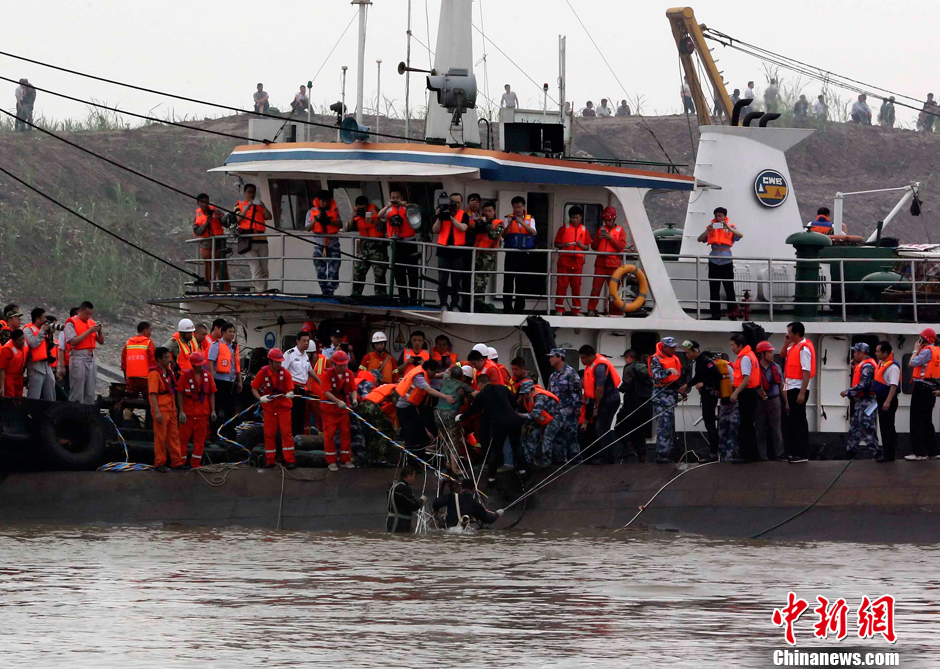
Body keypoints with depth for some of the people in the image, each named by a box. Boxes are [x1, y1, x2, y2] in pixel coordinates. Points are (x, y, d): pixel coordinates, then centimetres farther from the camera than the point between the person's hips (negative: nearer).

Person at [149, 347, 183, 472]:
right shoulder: (154, 374, -14)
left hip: (171, 409, 8)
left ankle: (177, 461, 17)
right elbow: (152, 394, -19)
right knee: (160, 437, -1)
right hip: (161, 410, -8)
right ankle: (159, 463, 7)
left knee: (174, 436, 11)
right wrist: (157, 412, -24)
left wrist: (177, 407, 21)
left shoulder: (169, 371, 12)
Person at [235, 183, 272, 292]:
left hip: (261, 239, 5)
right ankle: (260, 291, -20)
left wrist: (263, 207, -8)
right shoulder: (239, 205, 10)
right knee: (256, 269, -14)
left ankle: (264, 290, 5)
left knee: (264, 270, 2)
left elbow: (269, 217, 7)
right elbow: (238, 219, -6)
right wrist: (247, 208, -14)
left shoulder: (259, 205, 19)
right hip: (247, 241, -5)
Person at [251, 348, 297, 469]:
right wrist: (260, 398, -18)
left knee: (286, 433, -5)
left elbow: (290, 389, -5)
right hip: (269, 408, 1)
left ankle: (289, 460, -2)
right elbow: (254, 388, -1)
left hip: (283, 407, -1)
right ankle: (269, 460, 14)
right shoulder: (263, 373, -7)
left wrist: (290, 394, -29)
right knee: (269, 434, 5)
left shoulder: (285, 373, -7)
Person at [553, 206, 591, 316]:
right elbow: (556, 244, 5)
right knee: (562, 285, -4)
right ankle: (559, 309, -1)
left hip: (578, 261, 2)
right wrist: (564, 245, -15)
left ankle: (576, 310, 9)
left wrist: (581, 245, -10)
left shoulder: (584, 230, 11)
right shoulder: (564, 228, 5)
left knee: (576, 286, 4)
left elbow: (587, 247, 12)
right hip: (564, 260, -2)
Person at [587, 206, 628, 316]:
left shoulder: (620, 231, 9)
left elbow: (621, 246, -4)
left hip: (614, 263, -2)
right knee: (596, 287, -5)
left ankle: (614, 311, 3)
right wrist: (598, 238, -4)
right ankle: (591, 310, -5)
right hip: (600, 262, 2)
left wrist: (611, 238, -13)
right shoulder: (601, 229, 18)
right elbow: (594, 246, 16)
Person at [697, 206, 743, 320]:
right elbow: (700, 239, 3)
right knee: (714, 290, 3)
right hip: (714, 261, 3)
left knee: (729, 288, -2)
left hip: (726, 261, -3)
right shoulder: (711, 228, 11)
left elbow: (740, 235, -13)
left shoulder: (730, 227, 5)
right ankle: (715, 314, 7)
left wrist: (728, 228, -25)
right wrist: (708, 230, -13)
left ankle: (733, 314, 1)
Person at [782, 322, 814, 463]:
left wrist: (802, 393, -25)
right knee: (793, 420, 13)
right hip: (792, 388, 10)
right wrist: (787, 342, 11)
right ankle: (795, 452, 18)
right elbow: (784, 355, 30)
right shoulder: (794, 346, 12)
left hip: (799, 388, -10)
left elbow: (807, 372, -21)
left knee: (799, 420, -7)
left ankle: (801, 453, -5)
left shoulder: (804, 349, -16)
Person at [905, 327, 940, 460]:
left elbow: (911, 363, -15)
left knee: (917, 421, -7)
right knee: (927, 421, 16)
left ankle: (919, 452, -10)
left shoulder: (927, 351, -14)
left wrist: (916, 350, -1)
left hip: (922, 388, -9)